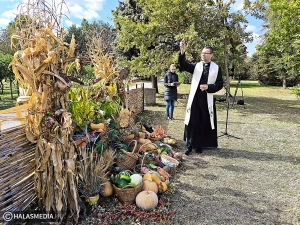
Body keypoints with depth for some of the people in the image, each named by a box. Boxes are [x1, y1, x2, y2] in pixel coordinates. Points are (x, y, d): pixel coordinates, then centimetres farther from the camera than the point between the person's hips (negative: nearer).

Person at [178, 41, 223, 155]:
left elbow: (220, 84, 2)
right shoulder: (196, 66, 6)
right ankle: (189, 145, 11)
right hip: (194, 98, 1)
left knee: (204, 123, 7)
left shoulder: (216, 68, 4)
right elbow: (183, 65, -9)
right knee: (191, 122, 2)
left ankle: (200, 145, 21)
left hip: (207, 99, 0)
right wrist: (182, 52, -24)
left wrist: (208, 87, -15)